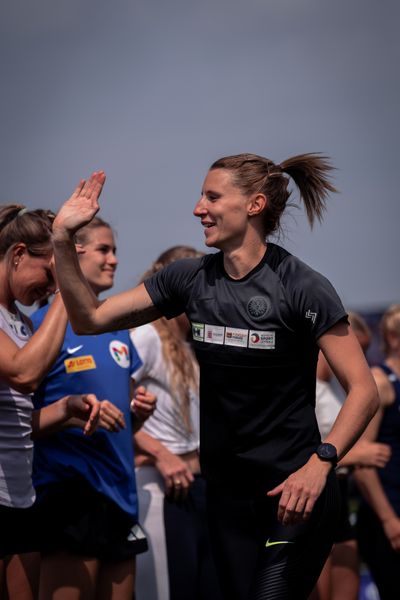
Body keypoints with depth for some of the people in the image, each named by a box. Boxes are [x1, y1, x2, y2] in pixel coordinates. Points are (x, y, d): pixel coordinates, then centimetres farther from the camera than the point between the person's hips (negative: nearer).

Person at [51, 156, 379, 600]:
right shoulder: (191, 279, 3)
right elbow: (90, 320, 6)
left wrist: (320, 463, -29)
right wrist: (63, 240, -6)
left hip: (290, 493, -6)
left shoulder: (302, 288, -13)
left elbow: (363, 390, -16)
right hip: (225, 490, 6)